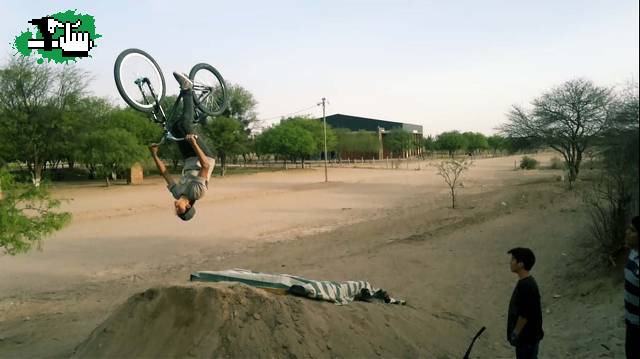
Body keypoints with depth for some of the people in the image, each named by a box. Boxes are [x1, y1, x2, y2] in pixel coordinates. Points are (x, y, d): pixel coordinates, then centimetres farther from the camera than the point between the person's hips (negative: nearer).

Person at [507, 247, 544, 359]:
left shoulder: (525, 286, -28)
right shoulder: (526, 282, 4)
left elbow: (524, 315, -25)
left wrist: (515, 333, -16)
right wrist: (515, 332, 20)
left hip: (527, 335, -10)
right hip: (528, 333, 10)